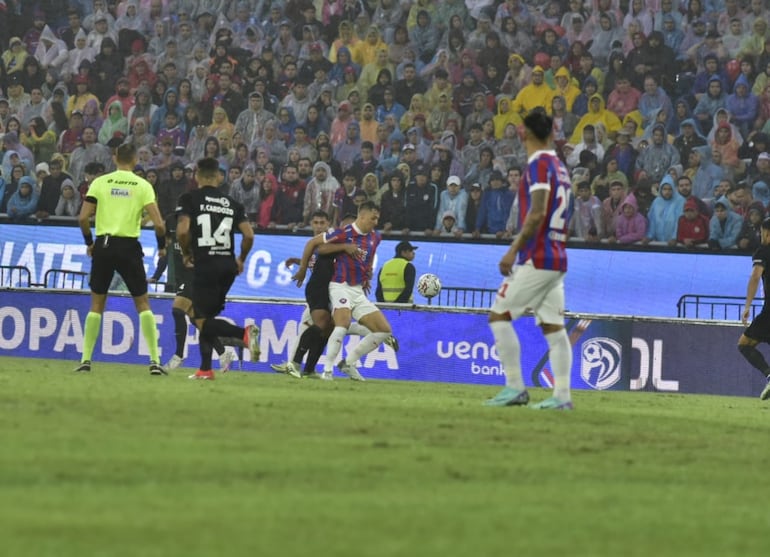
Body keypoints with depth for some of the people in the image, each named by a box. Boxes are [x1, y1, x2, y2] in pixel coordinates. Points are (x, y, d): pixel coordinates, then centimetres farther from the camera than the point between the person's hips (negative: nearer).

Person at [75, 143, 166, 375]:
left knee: (96, 304, 13)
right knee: (143, 303, 8)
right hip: (129, 247, -1)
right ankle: (154, 360, 0)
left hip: (103, 245, 1)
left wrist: (89, 242, 12)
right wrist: (161, 246, 10)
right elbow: (158, 223, -8)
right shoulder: (142, 185, -1)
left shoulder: (100, 182, 2)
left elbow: (83, 218, -4)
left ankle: (86, 359, 8)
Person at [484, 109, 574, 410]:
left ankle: (515, 388, -8)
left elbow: (537, 213, -20)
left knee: (499, 314, -4)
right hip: (557, 259, 9)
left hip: (537, 259, -9)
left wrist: (514, 250, -19)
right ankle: (562, 395, 2)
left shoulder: (539, 164, -11)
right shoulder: (559, 166, 16)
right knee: (553, 326, 7)